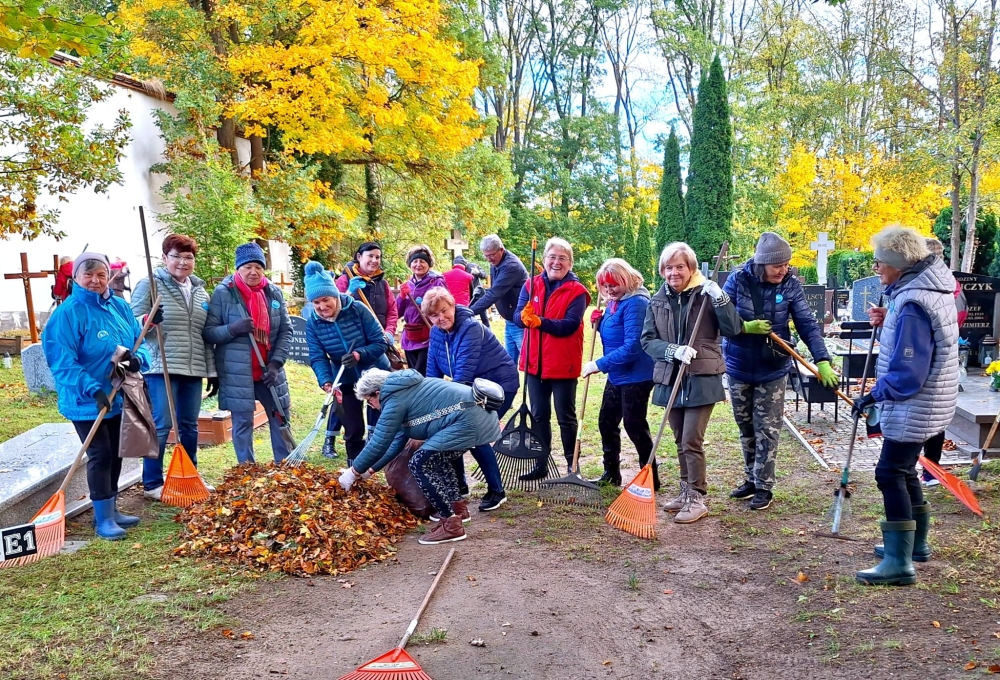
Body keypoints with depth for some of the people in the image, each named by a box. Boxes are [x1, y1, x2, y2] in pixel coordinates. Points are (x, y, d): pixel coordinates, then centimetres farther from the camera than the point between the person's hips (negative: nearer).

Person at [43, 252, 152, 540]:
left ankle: (110, 510, 29)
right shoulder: (68, 313, -16)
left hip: (120, 399, 7)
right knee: (100, 456, -5)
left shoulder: (120, 307, 4)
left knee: (115, 455, 15)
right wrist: (93, 389, -29)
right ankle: (103, 519, 6)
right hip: (87, 402, -7)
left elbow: (140, 342, 8)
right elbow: (63, 362, -20)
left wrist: (138, 359, -16)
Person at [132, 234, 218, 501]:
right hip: (162, 368, -6)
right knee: (161, 425, -4)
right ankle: (152, 484, 7)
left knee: (189, 426, 12)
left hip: (193, 370, 6)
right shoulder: (150, 285, -2)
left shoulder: (200, 292, 15)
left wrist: (212, 371, 15)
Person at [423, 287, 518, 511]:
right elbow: (433, 371, 2)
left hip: (499, 384, -8)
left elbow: (464, 373, -30)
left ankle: (497, 491, -1)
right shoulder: (436, 333, -3)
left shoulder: (470, 328, -26)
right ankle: (459, 485, 18)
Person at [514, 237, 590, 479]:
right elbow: (517, 316, -5)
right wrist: (525, 317, -28)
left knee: (566, 417, 7)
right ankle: (541, 464, 25)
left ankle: (572, 465, 20)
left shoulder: (577, 291, -7)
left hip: (563, 364, -4)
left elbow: (570, 325, -19)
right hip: (535, 362, 4)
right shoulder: (531, 285, 5)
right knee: (539, 416, 13)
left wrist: (540, 321, -29)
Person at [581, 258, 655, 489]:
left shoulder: (636, 303, -20)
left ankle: (651, 477, 14)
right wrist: (600, 323, -1)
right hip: (617, 375, 10)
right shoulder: (614, 302, 9)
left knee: (634, 426, -1)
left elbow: (631, 347, -26)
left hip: (636, 376, -10)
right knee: (607, 422, 15)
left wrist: (599, 364, -22)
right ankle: (611, 473, 30)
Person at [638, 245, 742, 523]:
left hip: (702, 379, -5)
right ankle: (686, 492, 28)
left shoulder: (706, 295, -5)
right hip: (670, 379, 5)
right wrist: (673, 350, -16)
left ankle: (697, 499, 7)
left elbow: (733, 330, -12)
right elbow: (647, 340, 1)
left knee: (692, 442, -6)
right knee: (680, 442, 14)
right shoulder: (658, 301, 6)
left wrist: (720, 298, -24)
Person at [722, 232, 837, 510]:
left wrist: (823, 361, -20)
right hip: (739, 368, 1)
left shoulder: (791, 286, -9)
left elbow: (808, 325, -11)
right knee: (746, 429, 14)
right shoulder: (738, 281, -10)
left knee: (767, 431, 2)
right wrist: (746, 326, -25)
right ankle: (751, 479, 29)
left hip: (772, 370, -1)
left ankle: (764, 487, 14)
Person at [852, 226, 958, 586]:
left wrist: (873, 396, -16)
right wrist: (888, 323, 4)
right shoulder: (932, 288, 8)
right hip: (923, 404, 10)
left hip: (913, 406, -10)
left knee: (890, 474, -6)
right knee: (904, 470, 20)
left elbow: (908, 372, -26)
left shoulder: (912, 303, -24)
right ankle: (916, 542, 33)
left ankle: (899, 562, 0)